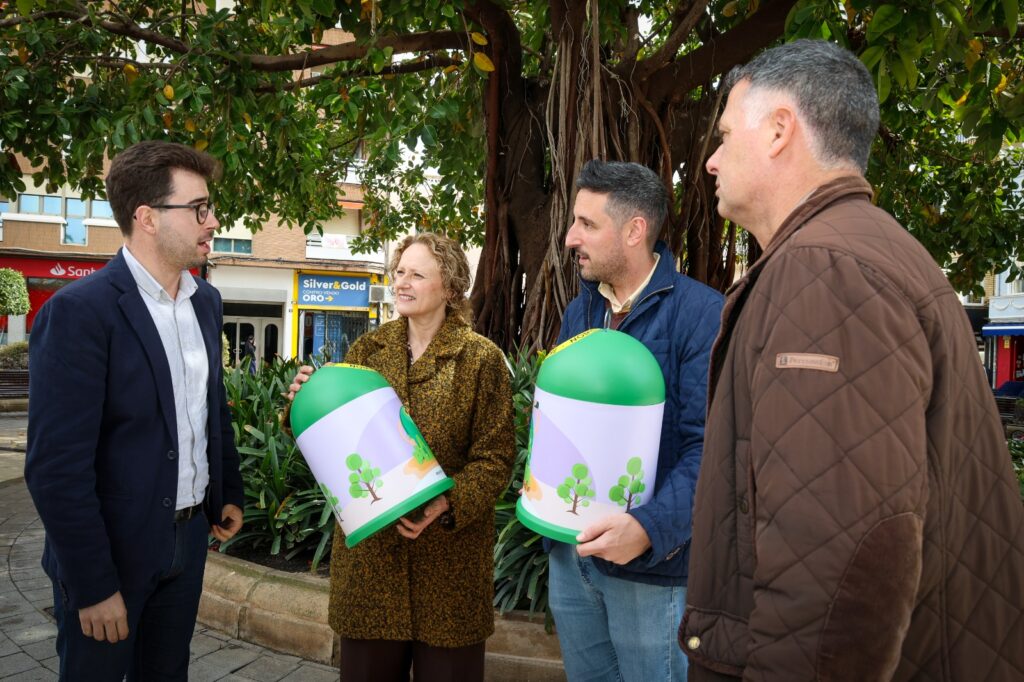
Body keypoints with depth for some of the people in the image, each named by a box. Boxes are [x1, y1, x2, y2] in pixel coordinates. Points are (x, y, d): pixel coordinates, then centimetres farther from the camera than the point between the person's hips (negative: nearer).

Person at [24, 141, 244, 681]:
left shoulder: (205, 300, 4)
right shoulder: (79, 311, -19)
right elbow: (56, 467, -20)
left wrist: (229, 491, 17)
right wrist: (94, 587, -17)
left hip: (189, 537, 7)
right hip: (113, 549, -6)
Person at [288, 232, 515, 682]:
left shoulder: (481, 358, -4)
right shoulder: (366, 350, 7)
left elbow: (496, 456, -7)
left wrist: (448, 504, -21)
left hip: (449, 548, -3)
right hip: (369, 543, 3)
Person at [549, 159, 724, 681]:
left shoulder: (701, 314, -16)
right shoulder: (578, 312, 8)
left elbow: (708, 446, -21)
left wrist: (650, 528, -31)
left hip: (652, 562, -7)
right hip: (570, 552, 7)